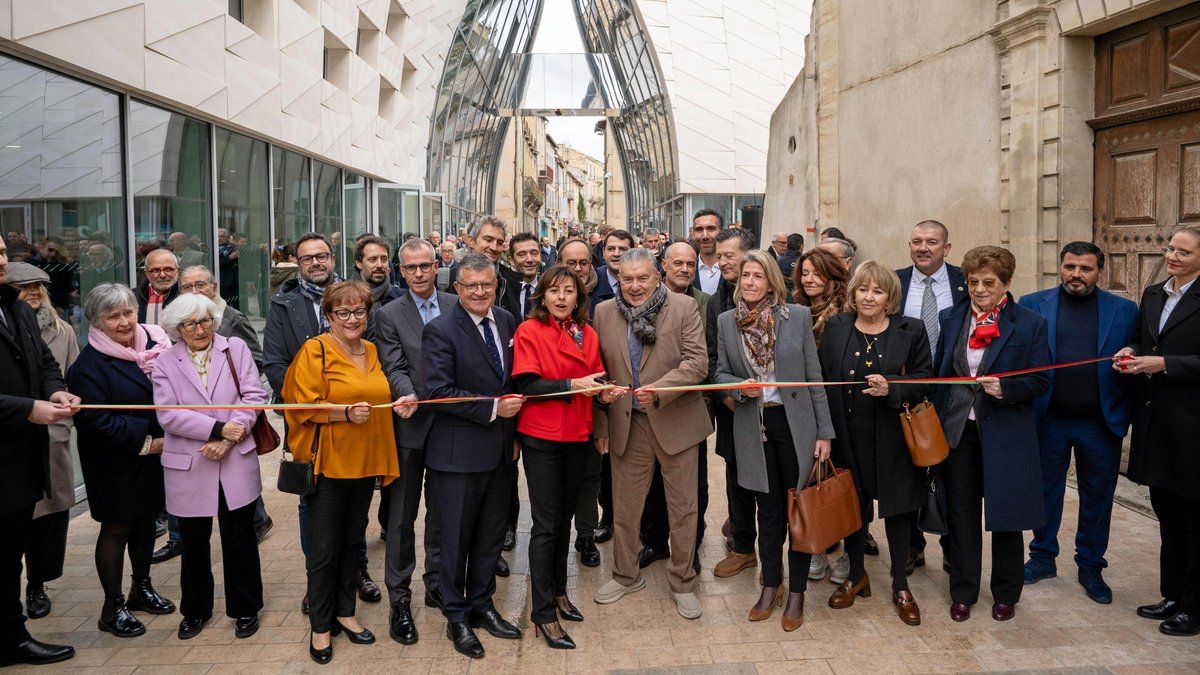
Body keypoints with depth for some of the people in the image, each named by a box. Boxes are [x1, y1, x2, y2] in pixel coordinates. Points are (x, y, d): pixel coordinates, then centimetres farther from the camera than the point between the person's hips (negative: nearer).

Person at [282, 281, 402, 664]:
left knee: (353, 541, 15)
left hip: (365, 463, 6)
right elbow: (305, 406, -12)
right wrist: (345, 413, -23)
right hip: (328, 463, -6)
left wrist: (402, 401, 7)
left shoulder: (372, 352, 11)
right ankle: (320, 626, 16)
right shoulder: (315, 350, -7)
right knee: (324, 547, 2)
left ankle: (344, 612, 29)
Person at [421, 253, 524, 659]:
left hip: (500, 448, 6)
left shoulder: (507, 321, 6)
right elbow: (438, 391, -20)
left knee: (491, 534, 16)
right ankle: (456, 616, 24)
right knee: (456, 538, 7)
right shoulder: (440, 331, -13)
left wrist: (513, 418, 7)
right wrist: (493, 408, -19)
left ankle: (481, 605, 33)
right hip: (459, 453, -6)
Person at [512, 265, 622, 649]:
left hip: (577, 436, 6)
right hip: (541, 437, -6)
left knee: (565, 517, 17)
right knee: (546, 524, -2)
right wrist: (572, 385, -26)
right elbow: (526, 385, -17)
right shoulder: (529, 331, -9)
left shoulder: (587, 334, 7)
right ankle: (544, 613, 7)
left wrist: (604, 391, -9)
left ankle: (558, 592, 33)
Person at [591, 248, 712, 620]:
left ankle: (682, 582, 27)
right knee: (624, 507, 14)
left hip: (675, 422, -2)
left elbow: (696, 363, -13)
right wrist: (600, 424, 6)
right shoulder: (604, 313, 2)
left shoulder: (684, 308, -7)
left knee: (683, 508, 9)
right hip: (626, 425, 2)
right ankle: (625, 576, 35)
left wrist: (659, 390, -26)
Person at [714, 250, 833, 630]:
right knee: (768, 510, 12)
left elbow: (814, 377, -2)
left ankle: (796, 593, 20)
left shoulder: (798, 316, -3)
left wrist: (824, 432, -3)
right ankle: (771, 586, 29)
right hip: (753, 426, 2)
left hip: (796, 424, -1)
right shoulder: (726, 322, 2)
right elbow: (720, 373, 10)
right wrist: (740, 386, -13)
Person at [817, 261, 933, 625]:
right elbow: (822, 377, 1)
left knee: (897, 507, 8)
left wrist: (891, 388, -19)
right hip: (849, 434, 1)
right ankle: (856, 575, 33)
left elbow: (924, 377, 0)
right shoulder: (835, 328, 2)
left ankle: (900, 585, 25)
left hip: (893, 435, -1)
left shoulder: (910, 330, -2)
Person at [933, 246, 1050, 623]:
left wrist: (1005, 389, -23)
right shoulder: (951, 320, 6)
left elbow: (1040, 381, -5)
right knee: (961, 513, 10)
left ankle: (1006, 594, 27)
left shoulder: (1030, 325, -4)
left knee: (1005, 514, 9)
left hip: (1004, 433, -3)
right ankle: (963, 592, 23)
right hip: (958, 431, 3)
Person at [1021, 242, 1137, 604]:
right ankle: (1043, 558, 29)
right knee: (1046, 492, 13)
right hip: (1049, 420, 0)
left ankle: (1091, 568, 27)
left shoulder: (1123, 311, 2)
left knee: (1097, 499, 11)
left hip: (1101, 423, 0)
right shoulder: (1033, 305, 0)